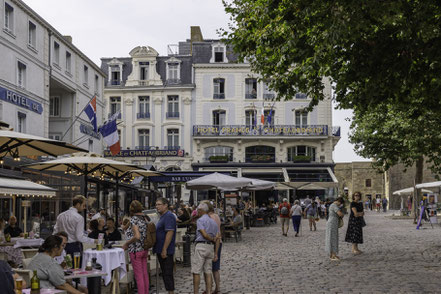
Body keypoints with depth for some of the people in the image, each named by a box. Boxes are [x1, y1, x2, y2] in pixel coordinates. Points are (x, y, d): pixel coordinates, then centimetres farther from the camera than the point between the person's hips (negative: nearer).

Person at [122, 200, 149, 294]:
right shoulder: (145, 218, 7)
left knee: (138, 275, -2)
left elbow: (137, 236, -24)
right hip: (144, 249, 7)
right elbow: (146, 234, 10)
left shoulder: (134, 219, -15)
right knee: (145, 273, 13)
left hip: (136, 251, -7)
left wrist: (126, 244, -11)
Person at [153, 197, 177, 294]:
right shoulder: (163, 217, 18)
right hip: (161, 251, 10)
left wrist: (164, 250, -25)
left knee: (167, 274, -7)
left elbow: (169, 233, -23)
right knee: (165, 274, 13)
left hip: (165, 251, -10)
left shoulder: (169, 216, -15)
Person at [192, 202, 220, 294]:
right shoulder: (213, 222, 17)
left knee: (196, 272, -2)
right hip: (211, 247, 7)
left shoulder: (200, 220, -5)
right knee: (208, 272, 8)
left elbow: (204, 234, -17)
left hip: (201, 246, -7)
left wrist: (213, 239, 1)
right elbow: (217, 239, 13)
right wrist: (216, 254, 13)